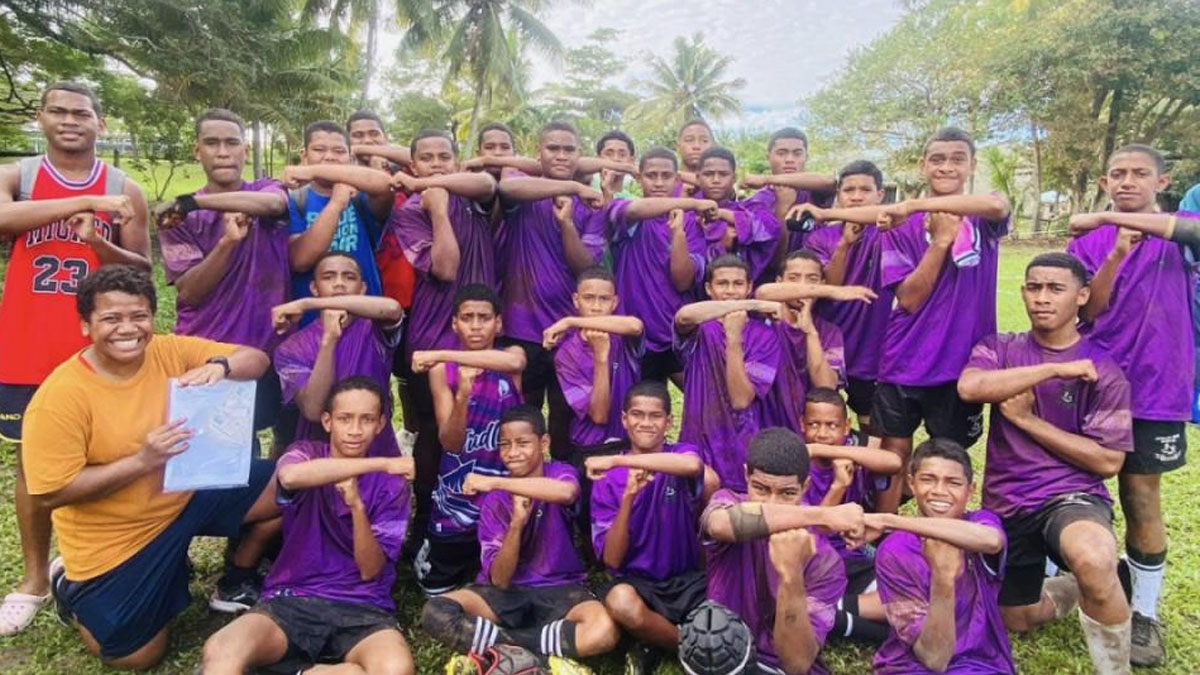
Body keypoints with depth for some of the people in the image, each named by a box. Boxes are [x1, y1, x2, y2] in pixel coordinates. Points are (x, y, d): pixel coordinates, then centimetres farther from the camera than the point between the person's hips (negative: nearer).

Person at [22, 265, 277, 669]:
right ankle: (73, 589, 30)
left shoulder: (169, 352, -10)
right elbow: (50, 494, -23)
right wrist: (142, 460, -31)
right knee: (138, 657, 3)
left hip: (187, 496, 5)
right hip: (113, 541, -5)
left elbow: (257, 360, -11)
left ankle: (237, 582, 18)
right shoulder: (60, 397, -23)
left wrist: (219, 366, -33)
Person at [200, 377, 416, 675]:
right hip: (291, 600, -1)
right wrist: (382, 463, -25)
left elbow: (370, 570, -4)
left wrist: (357, 506, -20)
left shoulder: (391, 485, 3)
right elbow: (289, 476, -26)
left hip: (361, 608, 1)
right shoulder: (307, 453, 2)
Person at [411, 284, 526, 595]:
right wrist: (462, 396, -34)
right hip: (456, 498, 0)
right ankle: (430, 551, 44)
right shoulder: (441, 370, -8)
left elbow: (514, 362, -34)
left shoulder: (513, 356, -6)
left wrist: (444, 355, -37)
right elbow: (449, 443, -16)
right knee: (438, 588, 16)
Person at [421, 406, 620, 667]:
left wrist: (497, 482, -33)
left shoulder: (560, 473, -7)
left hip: (560, 590, -1)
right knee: (435, 612, -25)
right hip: (508, 593, 2)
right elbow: (499, 579, -11)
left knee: (604, 630, -34)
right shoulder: (493, 499, -3)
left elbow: (567, 492, -37)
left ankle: (504, 646, -17)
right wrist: (516, 523, -26)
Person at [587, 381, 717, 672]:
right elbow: (612, 560, -9)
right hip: (637, 582, -1)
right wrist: (628, 496, -22)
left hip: (689, 580, 2)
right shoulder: (608, 479, -1)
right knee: (620, 601, -35)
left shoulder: (682, 452, -1)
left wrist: (618, 460, -28)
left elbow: (692, 466, -30)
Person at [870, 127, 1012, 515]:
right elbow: (908, 299, -10)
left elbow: (998, 205, -26)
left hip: (962, 359, 0)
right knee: (895, 452, 7)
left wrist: (915, 205, -31)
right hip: (906, 360, 0)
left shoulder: (983, 220, 1)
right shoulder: (902, 225, 0)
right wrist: (941, 239, -18)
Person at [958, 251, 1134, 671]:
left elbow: (1108, 462, -9)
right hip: (1006, 503, 4)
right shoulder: (999, 349, 1)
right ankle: (1082, 588, 48)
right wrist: (1055, 369, -23)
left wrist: (1027, 419, -12)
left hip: (1071, 494, -3)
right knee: (1017, 621, 17)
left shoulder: (1102, 368, -5)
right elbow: (969, 387, -23)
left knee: (1094, 562, -39)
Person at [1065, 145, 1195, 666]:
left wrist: (1110, 217, -22)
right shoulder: (1089, 242, 6)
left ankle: (1144, 614, 19)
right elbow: (1085, 311, -4)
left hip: (1154, 387, -1)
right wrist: (1114, 258, -18)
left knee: (1141, 497, 5)